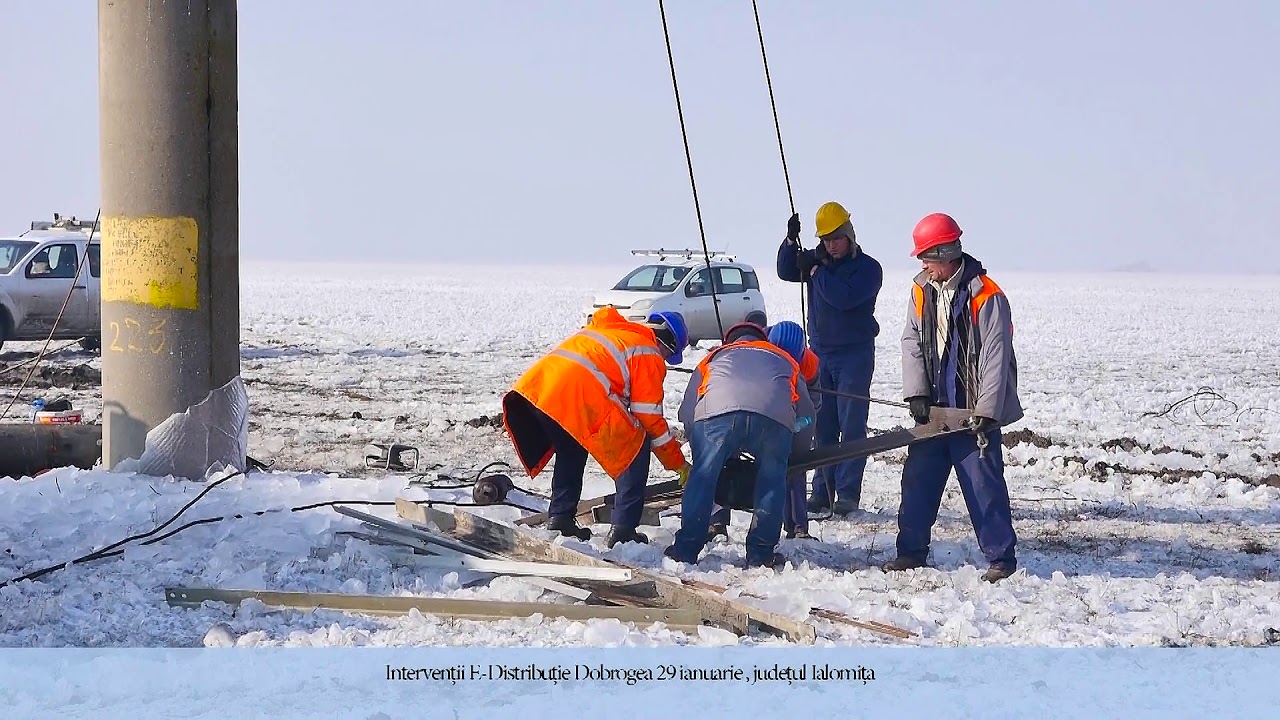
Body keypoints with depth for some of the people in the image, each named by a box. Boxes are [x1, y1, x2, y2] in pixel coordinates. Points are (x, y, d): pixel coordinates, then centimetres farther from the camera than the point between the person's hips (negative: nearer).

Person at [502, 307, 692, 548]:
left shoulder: (603, 328, 33)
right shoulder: (648, 355, 11)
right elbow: (650, 417, 9)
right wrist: (679, 463, 18)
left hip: (536, 384, 8)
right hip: (580, 396, -8)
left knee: (571, 450, 32)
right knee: (636, 449, 6)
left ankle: (560, 517, 28)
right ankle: (622, 528, 2)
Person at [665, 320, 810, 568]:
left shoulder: (715, 356, 40)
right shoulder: (785, 360, 43)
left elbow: (686, 412, 32)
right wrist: (798, 453, 53)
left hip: (716, 410, 0)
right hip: (775, 415, 1)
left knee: (702, 477, 10)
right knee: (771, 481, 16)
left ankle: (685, 550, 10)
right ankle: (760, 553, 16)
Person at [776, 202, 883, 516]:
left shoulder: (868, 267, -7)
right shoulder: (818, 260, 10)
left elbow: (845, 297, -22)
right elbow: (786, 272, 3)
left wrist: (816, 270, -17)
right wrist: (791, 241, -12)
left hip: (855, 354, -5)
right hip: (820, 352, 5)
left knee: (851, 425, -5)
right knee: (822, 425, 5)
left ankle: (848, 493, -3)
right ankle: (823, 491, 9)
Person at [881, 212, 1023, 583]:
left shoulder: (986, 296, -14)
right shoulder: (922, 291, 4)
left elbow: (996, 358, -15)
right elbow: (912, 343, 7)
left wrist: (987, 413, -17)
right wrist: (917, 393, -4)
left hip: (973, 412, -6)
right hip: (934, 409, 6)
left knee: (984, 484, -4)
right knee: (918, 479, 10)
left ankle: (1001, 556, 5)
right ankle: (912, 550, 21)